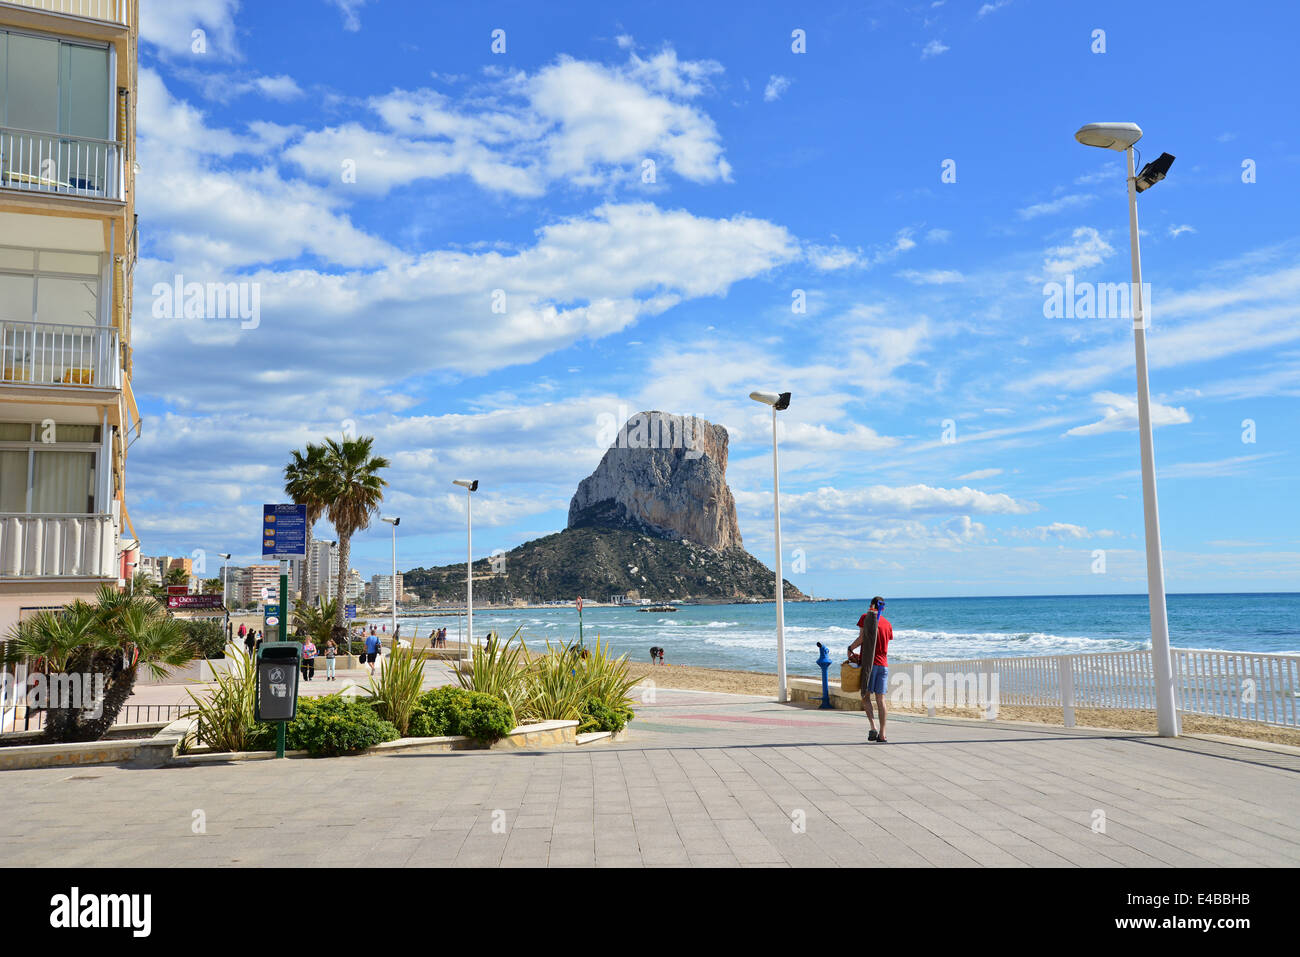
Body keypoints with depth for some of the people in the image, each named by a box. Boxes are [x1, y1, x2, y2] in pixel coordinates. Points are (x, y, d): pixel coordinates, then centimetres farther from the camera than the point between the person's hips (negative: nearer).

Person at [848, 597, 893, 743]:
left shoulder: (866, 617, -2)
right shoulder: (888, 624, 12)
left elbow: (861, 638, -11)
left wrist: (850, 649, 5)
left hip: (869, 663, -3)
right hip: (883, 664, 3)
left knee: (865, 695, 7)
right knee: (880, 699, 4)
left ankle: (873, 728, -11)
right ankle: (882, 735, 2)